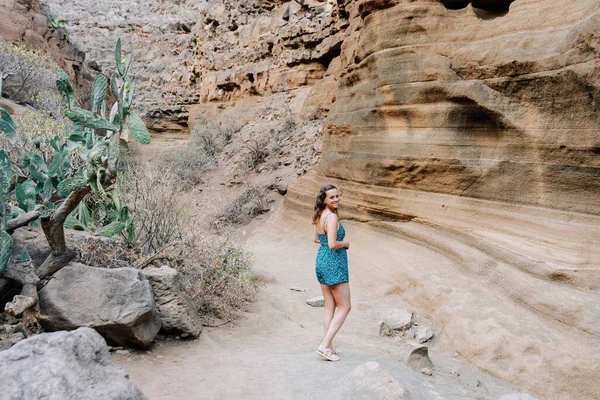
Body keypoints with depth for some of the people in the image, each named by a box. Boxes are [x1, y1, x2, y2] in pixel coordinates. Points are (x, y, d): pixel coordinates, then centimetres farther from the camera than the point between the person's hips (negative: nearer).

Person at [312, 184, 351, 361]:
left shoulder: (320, 216, 9)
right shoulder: (332, 217, -19)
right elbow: (333, 244, -25)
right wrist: (345, 243, -6)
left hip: (321, 261, 9)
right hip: (334, 263, -9)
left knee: (330, 307, 15)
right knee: (344, 307, 2)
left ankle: (329, 346, 21)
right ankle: (325, 346, -1)